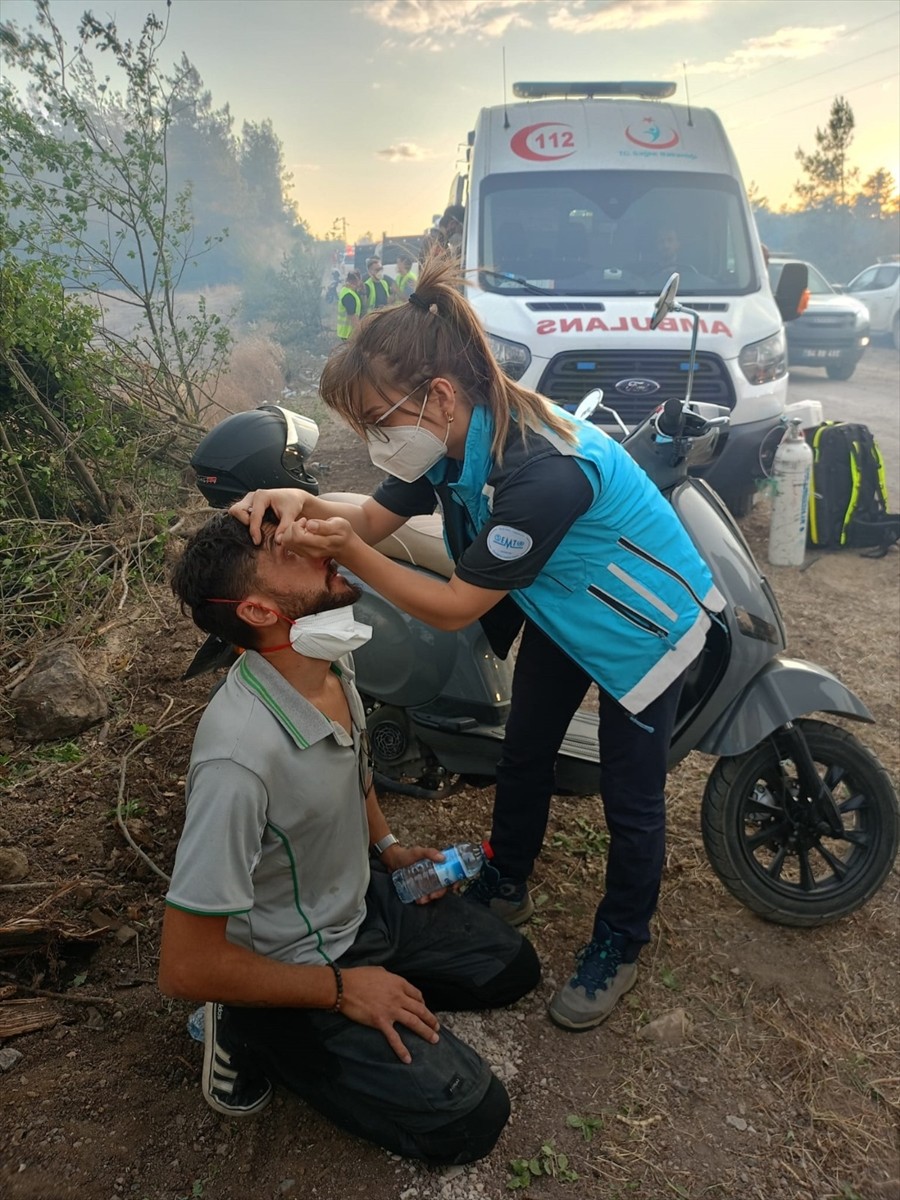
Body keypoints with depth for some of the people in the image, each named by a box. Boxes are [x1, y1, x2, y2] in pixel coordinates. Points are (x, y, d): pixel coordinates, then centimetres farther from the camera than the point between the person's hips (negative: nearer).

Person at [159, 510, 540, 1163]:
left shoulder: (331, 661, -12)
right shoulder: (241, 755, -37)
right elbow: (187, 967, -29)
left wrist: (389, 847, 2)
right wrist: (341, 989, -18)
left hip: (364, 900, 8)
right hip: (290, 966, -7)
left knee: (513, 967, 16)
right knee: (471, 1117, -7)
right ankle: (254, 1032, 4)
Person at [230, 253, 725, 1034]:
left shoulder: (540, 472, -41)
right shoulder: (456, 436, -15)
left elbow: (456, 606, -32)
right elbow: (375, 518, -9)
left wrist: (347, 552, -36)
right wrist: (302, 502, -28)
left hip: (647, 621, -8)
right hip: (561, 608, 8)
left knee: (632, 799, 7)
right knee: (524, 752, 19)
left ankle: (619, 947, 31)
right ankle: (505, 886, 42)